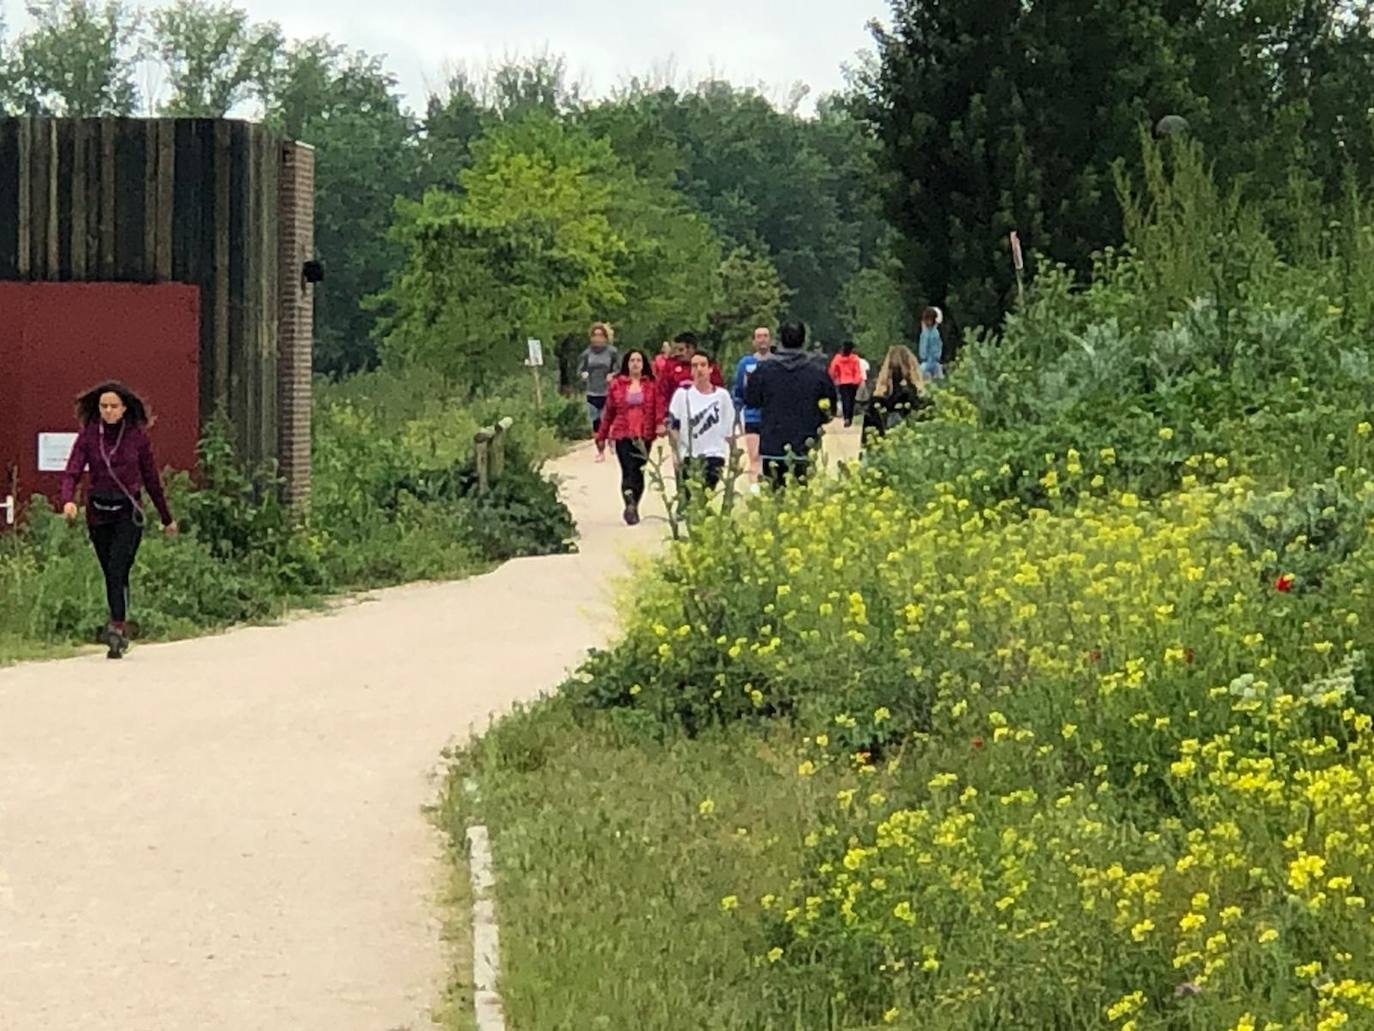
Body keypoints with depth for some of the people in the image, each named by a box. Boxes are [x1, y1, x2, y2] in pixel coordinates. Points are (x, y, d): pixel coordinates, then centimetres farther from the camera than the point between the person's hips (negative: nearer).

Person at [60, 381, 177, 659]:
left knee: (117, 569, -20)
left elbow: (151, 479, 8)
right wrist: (68, 501, -29)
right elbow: (72, 473, -7)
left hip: (128, 511, -2)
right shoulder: (88, 436, 1)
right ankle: (123, 633, 16)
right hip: (99, 512, 3)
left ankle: (116, 627, -27)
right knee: (112, 574, 8)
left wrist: (167, 519, 15)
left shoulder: (137, 436, 0)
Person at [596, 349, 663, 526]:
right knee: (628, 469, -13)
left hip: (644, 436, 1)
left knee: (638, 471, 7)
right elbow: (609, 412, 9)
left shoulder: (651, 385, 6)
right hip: (623, 435, -1)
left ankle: (633, 507, 19)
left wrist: (660, 424, -17)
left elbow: (658, 407, 1)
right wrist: (601, 435, 11)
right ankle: (630, 506, -25)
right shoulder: (617, 384, 5)